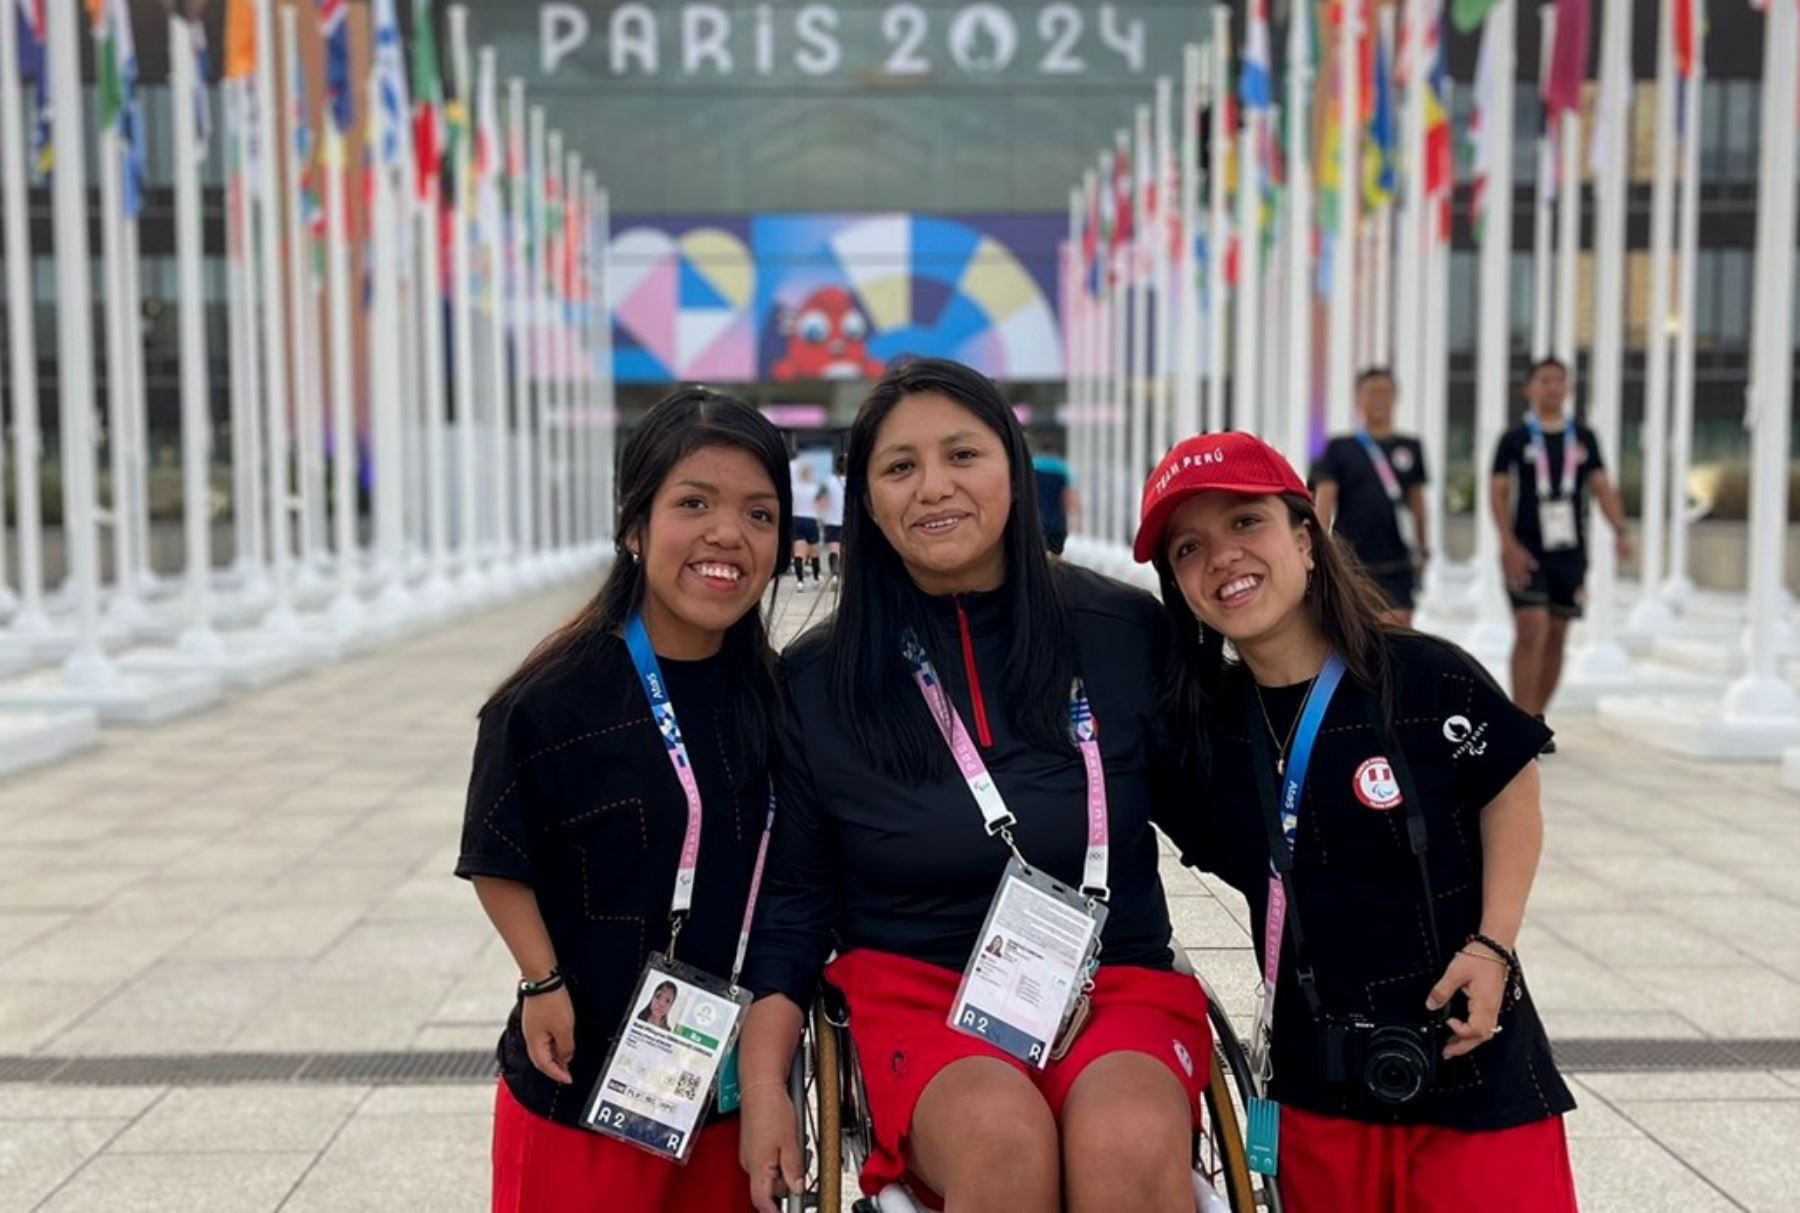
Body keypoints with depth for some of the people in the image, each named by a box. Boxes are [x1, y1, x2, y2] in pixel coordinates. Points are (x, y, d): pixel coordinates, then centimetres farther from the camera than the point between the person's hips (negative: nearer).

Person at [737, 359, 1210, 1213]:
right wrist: (764, 1087, -1)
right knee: (1004, 1136, -32)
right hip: (914, 988, 1)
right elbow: (791, 905, 6)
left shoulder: (1128, 633, 1)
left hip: (1115, 988, 0)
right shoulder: (817, 682, 2)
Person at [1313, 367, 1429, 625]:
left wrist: (1422, 547, 18)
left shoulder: (1409, 447, 11)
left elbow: (1416, 500, 17)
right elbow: (1324, 499, -4)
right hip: (1349, 562, -1)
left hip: (1396, 567, 1)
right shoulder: (1339, 448, 3)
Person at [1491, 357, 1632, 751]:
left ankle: (1537, 719, 21)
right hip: (1526, 553, -4)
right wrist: (1509, 544, -14)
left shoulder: (1583, 438, 10)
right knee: (1531, 631, -14)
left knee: (1556, 637, 8)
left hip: (1570, 552, 4)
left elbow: (1601, 486, 7)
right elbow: (1498, 493, -3)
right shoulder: (1514, 439, 1)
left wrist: (1620, 531, -8)